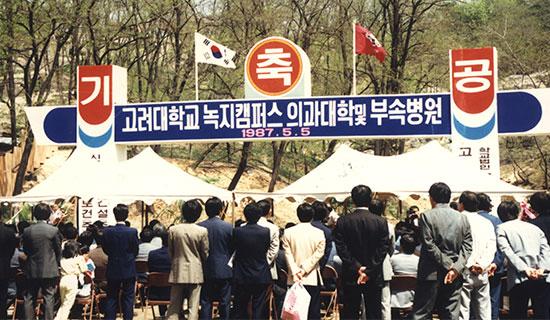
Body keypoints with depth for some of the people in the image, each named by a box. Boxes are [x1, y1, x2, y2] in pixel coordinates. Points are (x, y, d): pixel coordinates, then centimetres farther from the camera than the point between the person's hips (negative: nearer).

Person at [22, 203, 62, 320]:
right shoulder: (54, 230, -10)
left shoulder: (27, 231, -4)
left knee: (30, 299, 11)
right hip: (49, 270, -2)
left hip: (32, 271, 2)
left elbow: (25, 250, 6)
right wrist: (57, 264, 14)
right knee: (48, 299, 3)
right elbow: (58, 250, -1)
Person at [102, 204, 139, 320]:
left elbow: (105, 249, 1)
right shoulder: (133, 232, -14)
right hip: (129, 270, -1)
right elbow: (135, 250, -3)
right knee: (128, 297, 7)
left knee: (111, 298, 10)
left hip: (113, 270, 1)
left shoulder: (107, 232, -10)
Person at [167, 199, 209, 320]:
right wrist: (203, 267, 18)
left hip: (177, 271, 2)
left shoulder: (173, 230, -5)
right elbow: (205, 254, -1)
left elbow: (170, 252, 4)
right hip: (195, 273, -1)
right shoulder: (202, 231, -9)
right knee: (193, 307, 3)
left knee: (174, 307, 9)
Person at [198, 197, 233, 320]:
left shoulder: (199, 227, -6)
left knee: (205, 302, 7)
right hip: (224, 270, -1)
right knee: (224, 302, 7)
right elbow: (233, 248, -1)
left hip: (206, 270, 1)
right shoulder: (228, 227, -10)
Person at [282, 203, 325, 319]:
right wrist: (305, 269, -9)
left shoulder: (288, 232, 0)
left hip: (294, 279, 1)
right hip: (313, 279, -1)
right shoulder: (319, 233, -3)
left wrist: (295, 271, -9)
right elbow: (318, 254, -9)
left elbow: (288, 254, -6)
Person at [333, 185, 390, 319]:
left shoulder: (342, 221, -3)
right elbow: (382, 250, -8)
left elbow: (341, 248, -7)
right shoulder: (381, 222, -4)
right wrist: (369, 272, -8)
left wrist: (356, 268, -7)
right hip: (374, 278, 0)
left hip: (350, 277, 0)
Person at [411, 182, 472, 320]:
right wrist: (456, 268, -8)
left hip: (431, 274, -4)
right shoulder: (462, 218, 6)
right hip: (454, 277, 4)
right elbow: (467, 247, 0)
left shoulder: (426, 216, -6)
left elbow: (429, 246, -12)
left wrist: (450, 266, -8)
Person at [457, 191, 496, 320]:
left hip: (464, 272, -4)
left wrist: (470, 265, -12)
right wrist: (483, 265, -9)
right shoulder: (486, 222, 11)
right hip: (482, 273, 4)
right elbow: (492, 247, 1)